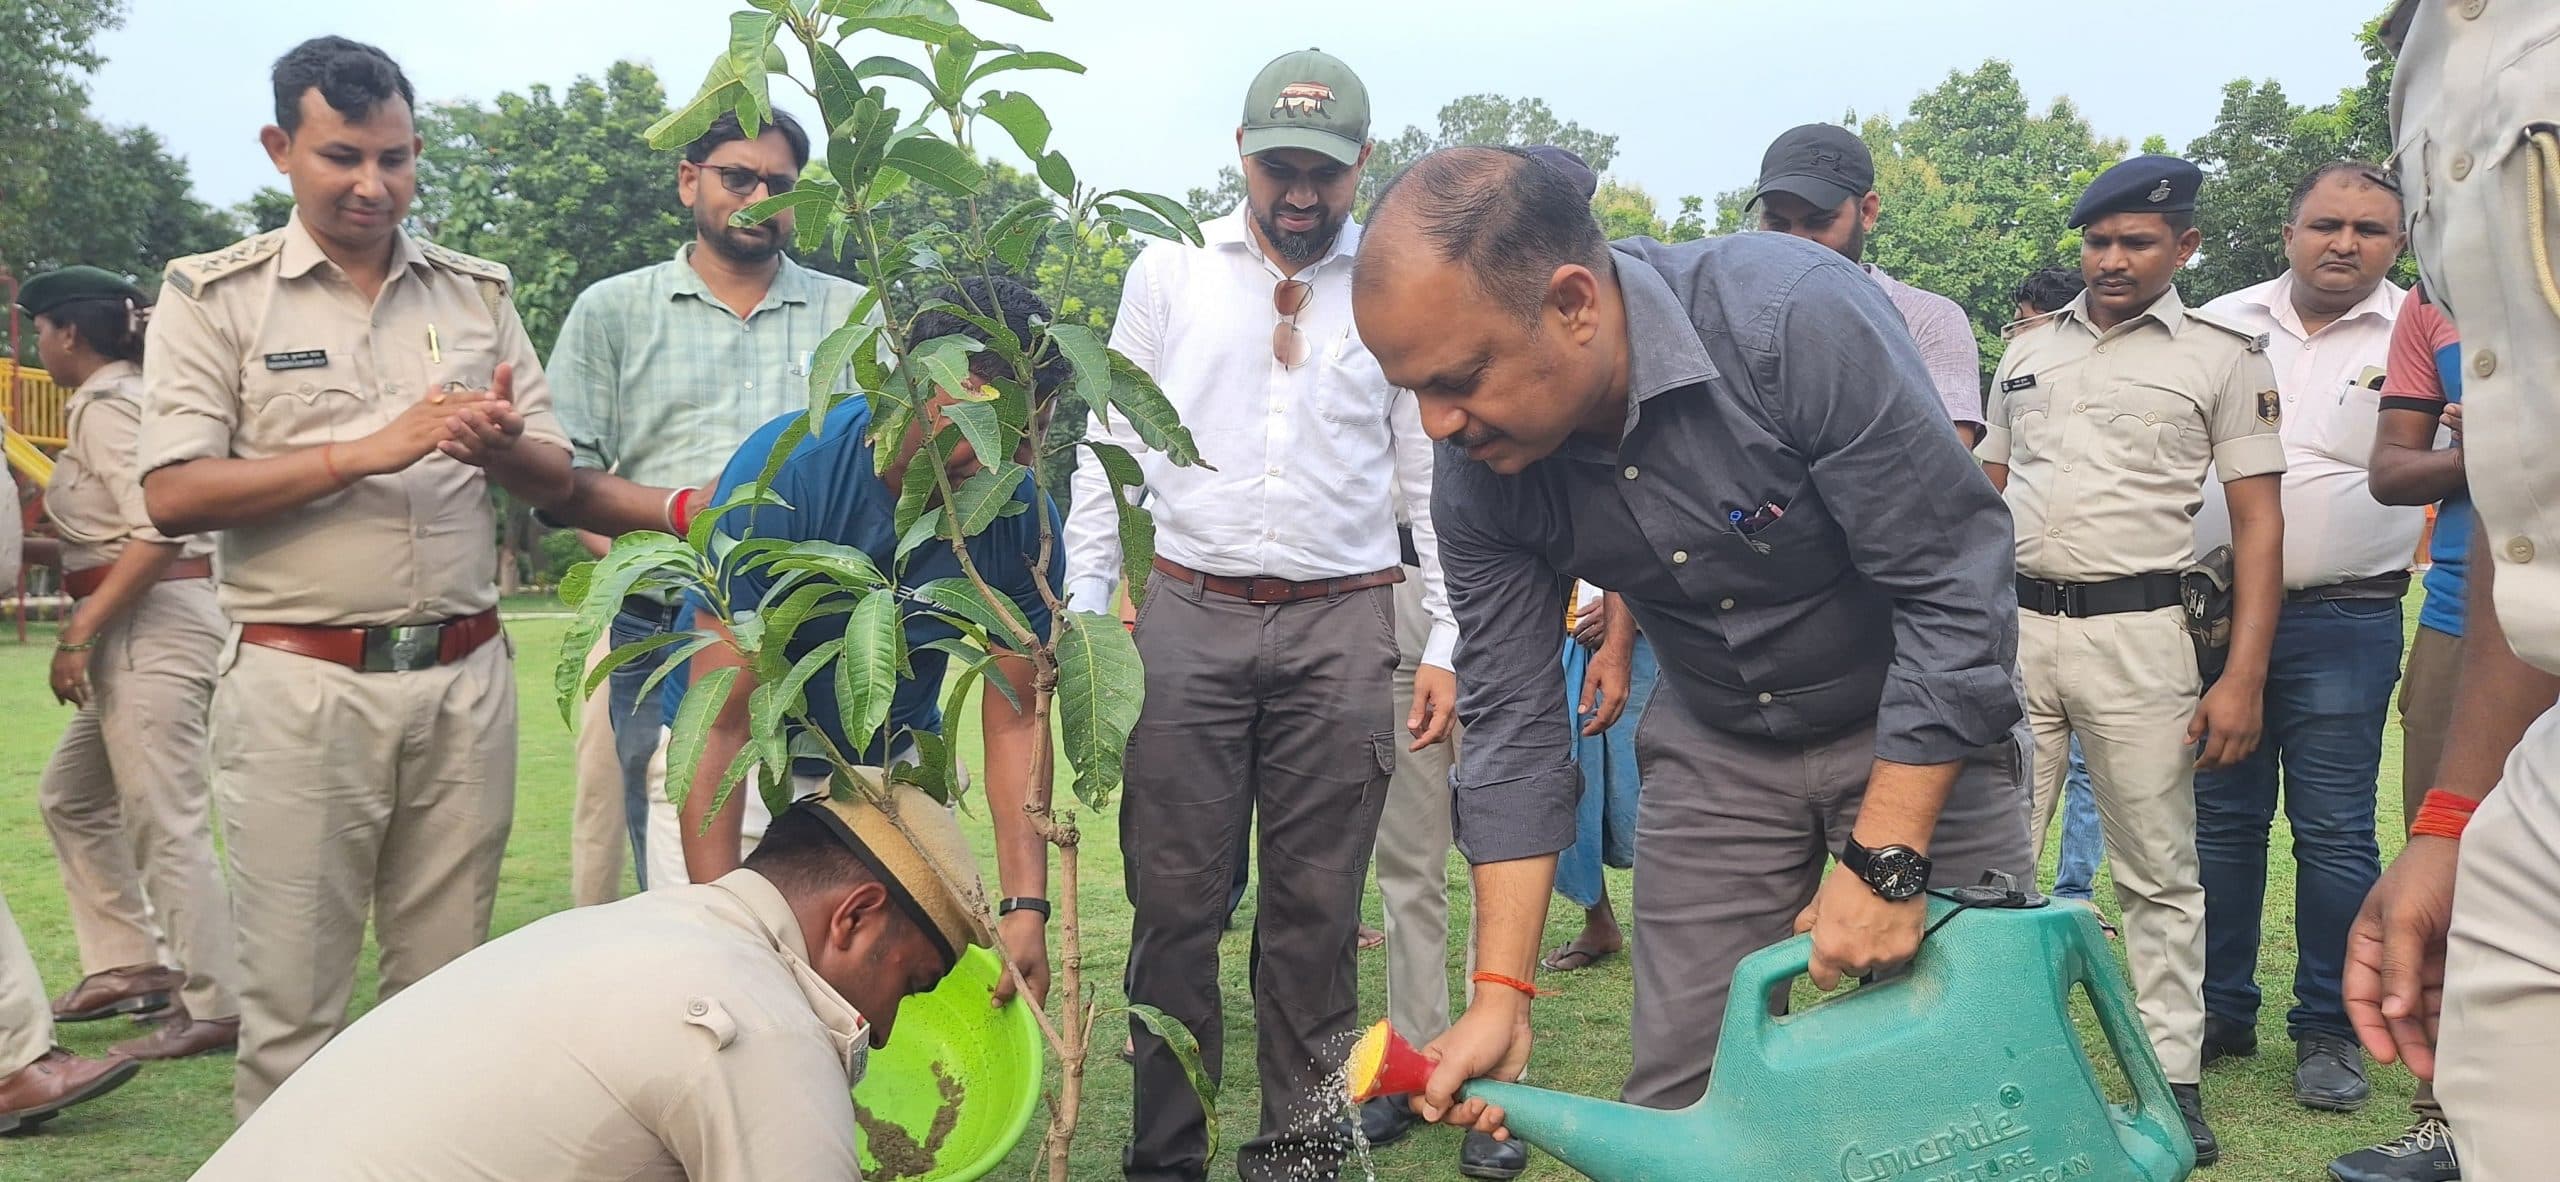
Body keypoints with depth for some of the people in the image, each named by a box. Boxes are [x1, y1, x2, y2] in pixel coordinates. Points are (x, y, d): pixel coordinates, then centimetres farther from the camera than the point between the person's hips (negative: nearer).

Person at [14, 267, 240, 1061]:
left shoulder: (103, 406, -10)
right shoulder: (130, 397, 18)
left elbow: (159, 531, -22)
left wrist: (79, 635, -20)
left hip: (152, 627, -11)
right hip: (145, 629, 11)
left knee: (164, 824, -8)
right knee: (70, 797, 20)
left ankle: (217, 1007, -3)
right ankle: (130, 963, 24)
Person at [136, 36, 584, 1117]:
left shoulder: (477, 292, 11)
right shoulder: (214, 295, 2)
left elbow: (557, 480, 11)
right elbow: (171, 496, -8)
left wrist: (501, 446, -11)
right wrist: (366, 451, -16)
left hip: (464, 676, 3)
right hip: (301, 687, -3)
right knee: (291, 1004, 2)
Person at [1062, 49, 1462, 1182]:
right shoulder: (1169, 271, 8)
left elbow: (1435, 477, 9)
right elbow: (1111, 447, 9)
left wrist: (1445, 644, 3)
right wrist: (1084, 608, 1)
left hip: (1342, 629, 0)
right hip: (1189, 617, 0)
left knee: (1316, 905, 5)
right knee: (1174, 899, 2)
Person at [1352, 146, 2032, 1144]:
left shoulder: (1798, 316, -31)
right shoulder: (1475, 474, -16)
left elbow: (1956, 586, -27)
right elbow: (1510, 723, -9)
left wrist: (1885, 860, -26)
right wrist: (1500, 997, -13)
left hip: (1915, 726, -3)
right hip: (1715, 744, 3)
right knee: (1680, 1091, 3)